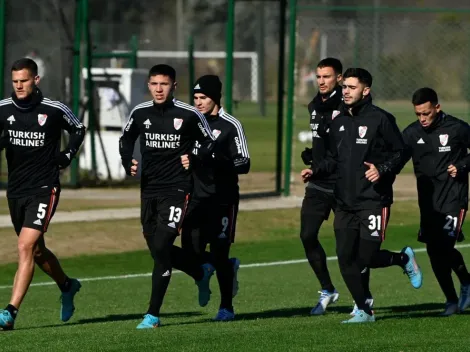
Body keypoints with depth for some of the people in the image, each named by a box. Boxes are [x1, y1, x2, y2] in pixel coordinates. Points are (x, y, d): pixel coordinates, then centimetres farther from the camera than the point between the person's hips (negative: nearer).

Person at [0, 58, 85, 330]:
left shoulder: (54, 110, -7)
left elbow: (78, 129, 12)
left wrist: (67, 157, 0)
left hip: (44, 189, -5)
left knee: (25, 247, -18)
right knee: (36, 250, 18)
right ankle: (67, 286, 46)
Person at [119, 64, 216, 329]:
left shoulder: (189, 115, -7)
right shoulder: (140, 113, 4)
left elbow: (210, 143, 3)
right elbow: (126, 139, 22)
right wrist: (128, 163, 5)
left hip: (176, 190, -5)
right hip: (149, 190, 5)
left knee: (161, 248, -14)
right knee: (157, 249, 10)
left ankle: (153, 314, -9)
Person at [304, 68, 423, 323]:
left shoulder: (380, 119, -6)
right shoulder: (339, 123, 14)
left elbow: (400, 153, -4)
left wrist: (383, 170, -20)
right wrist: (315, 171, 5)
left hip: (373, 200, -6)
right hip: (344, 203, 6)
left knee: (366, 258, -9)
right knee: (346, 259, 0)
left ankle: (404, 259, 21)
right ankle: (364, 311, 11)